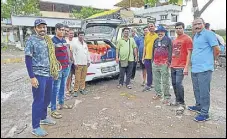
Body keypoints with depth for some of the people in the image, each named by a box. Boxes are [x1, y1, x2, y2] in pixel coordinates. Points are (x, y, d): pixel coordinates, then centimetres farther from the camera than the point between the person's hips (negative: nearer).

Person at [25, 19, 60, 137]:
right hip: (38, 76, -7)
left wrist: (55, 65, 13)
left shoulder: (48, 40, 12)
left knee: (47, 99, 17)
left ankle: (43, 118, 37)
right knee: (38, 101, 0)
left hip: (49, 75, 7)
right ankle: (35, 127, 14)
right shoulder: (31, 40, -7)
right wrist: (32, 77, -16)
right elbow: (28, 60, -11)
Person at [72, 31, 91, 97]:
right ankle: (76, 90, 3)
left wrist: (88, 61, 14)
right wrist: (75, 63, -11)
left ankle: (82, 89, 21)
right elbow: (73, 54, -7)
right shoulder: (75, 43, -3)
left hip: (85, 64, 6)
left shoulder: (85, 44, 16)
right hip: (78, 64, -6)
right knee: (77, 78, -5)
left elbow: (87, 53, 19)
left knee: (83, 78, 10)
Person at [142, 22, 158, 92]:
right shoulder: (146, 36, 12)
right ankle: (148, 85, 23)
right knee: (149, 72, 12)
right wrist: (143, 56, 11)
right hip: (147, 57, 4)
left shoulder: (157, 35, -3)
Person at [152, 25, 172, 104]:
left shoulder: (168, 40, 0)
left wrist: (169, 61, -13)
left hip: (164, 64, -6)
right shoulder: (156, 40, 18)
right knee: (156, 80, 13)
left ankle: (167, 96, 2)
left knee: (165, 81, -5)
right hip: (155, 63, 7)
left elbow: (170, 51, -6)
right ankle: (158, 93, 27)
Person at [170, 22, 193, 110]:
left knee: (178, 84, -12)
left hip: (181, 66, -7)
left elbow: (189, 54, -9)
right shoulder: (174, 40, 17)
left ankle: (182, 103, 1)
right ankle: (177, 100, 24)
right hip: (173, 66, 7)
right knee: (174, 84, 10)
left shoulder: (187, 39, -4)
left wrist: (186, 67, -15)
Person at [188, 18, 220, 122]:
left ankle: (204, 113, 7)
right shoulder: (195, 36, 17)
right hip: (194, 68, 9)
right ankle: (199, 106, 36)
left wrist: (210, 60, 3)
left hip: (204, 69, -9)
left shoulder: (208, 34, -9)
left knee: (204, 92, -3)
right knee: (197, 90, 19)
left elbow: (217, 50, -10)